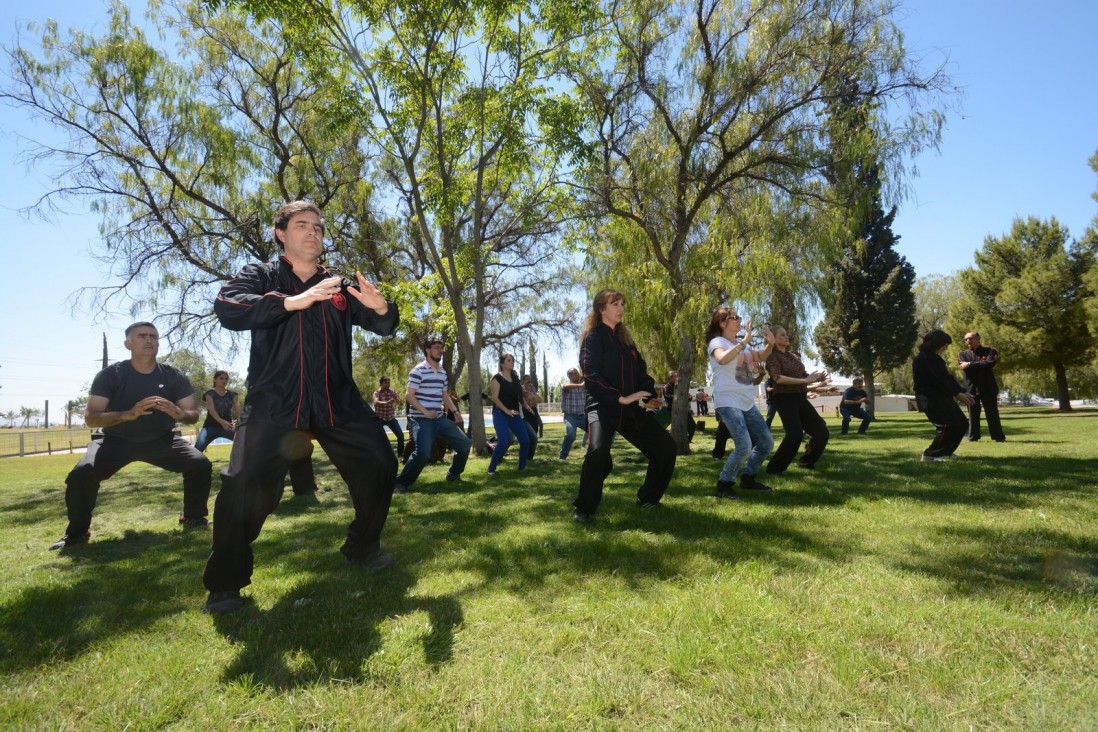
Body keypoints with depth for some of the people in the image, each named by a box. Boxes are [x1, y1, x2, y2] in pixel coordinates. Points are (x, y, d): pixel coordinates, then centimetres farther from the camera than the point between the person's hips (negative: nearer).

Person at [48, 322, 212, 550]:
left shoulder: (173, 377, -8)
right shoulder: (111, 375, -13)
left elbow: (193, 415, -6)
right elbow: (90, 418, -20)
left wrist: (179, 413, -31)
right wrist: (129, 414, -38)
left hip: (161, 439, 1)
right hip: (116, 440, -1)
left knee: (200, 464, -19)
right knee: (81, 474, -26)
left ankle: (193, 518, 4)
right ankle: (77, 531, 1)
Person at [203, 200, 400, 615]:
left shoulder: (339, 286, 13)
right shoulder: (260, 276, 5)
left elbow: (383, 327, 7)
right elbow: (227, 309, -16)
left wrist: (381, 308, -19)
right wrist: (293, 301, -28)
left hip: (337, 401, 4)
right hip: (273, 402, -3)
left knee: (379, 466, 5)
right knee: (245, 486, -13)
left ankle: (362, 548, 27)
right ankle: (226, 582, 8)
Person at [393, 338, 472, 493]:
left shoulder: (442, 372, 14)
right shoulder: (418, 370, -10)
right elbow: (409, 396, -14)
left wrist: (455, 411, 6)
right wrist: (425, 412, -22)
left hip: (440, 419, 8)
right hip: (422, 420, -8)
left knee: (465, 443, 10)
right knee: (423, 453, -26)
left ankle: (453, 475, 27)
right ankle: (401, 483, -8)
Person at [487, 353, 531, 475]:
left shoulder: (515, 378, 13)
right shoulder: (497, 378, -7)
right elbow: (495, 398, -15)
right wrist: (507, 411, -20)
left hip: (515, 414, 7)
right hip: (500, 414, -7)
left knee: (525, 440, 1)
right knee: (504, 442, -19)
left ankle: (522, 466, 19)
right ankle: (491, 468, -4)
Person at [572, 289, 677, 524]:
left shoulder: (625, 338, 18)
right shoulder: (593, 337, -4)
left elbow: (640, 370, 15)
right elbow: (592, 375, -15)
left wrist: (647, 394, -5)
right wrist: (620, 398, -20)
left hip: (632, 408, 7)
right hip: (603, 406, -7)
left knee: (666, 447, 4)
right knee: (598, 451, -31)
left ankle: (648, 499, 22)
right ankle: (584, 509, -11)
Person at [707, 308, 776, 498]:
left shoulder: (741, 344, 14)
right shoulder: (717, 342, -9)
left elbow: (760, 357, 23)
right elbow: (723, 359, -31)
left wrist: (770, 344, 3)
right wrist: (744, 341, -30)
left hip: (747, 402, 9)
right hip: (728, 402, -9)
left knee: (766, 442, 12)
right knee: (744, 446, -20)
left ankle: (747, 478, 27)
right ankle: (724, 485, -3)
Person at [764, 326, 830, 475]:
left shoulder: (794, 356, 16)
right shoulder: (772, 356, -7)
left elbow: (803, 376, 18)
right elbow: (778, 378, -21)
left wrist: (817, 379, -3)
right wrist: (804, 380, -24)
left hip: (801, 399, 8)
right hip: (785, 399, -8)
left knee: (822, 432, 8)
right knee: (795, 435, -22)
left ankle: (806, 461, 28)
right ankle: (774, 467, -7)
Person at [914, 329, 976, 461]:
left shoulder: (935, 358, 17)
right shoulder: (922, 359, -15)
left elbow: (947, 377, 15)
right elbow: (937, 380, -20)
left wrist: (963, 391, 5)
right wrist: (957, 394, -17)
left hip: (942, 397, 10)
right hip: (930, 399, -10)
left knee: (962, 424, 10)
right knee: (948, 425, -17)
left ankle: (944, 452, 22)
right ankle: (930, 455, -8)